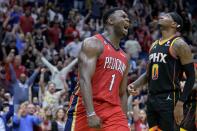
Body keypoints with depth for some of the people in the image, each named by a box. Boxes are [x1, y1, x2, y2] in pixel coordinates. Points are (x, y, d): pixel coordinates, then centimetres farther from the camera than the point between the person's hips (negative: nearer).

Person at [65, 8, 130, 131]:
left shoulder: (124, 58, 19)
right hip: (86, 109, -7)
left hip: (113, 111, 7)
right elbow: (84, 79, -17)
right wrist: (91, 113, -27)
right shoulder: (93, 44, -6)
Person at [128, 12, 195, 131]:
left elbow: (191, 76, -11)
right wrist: (134, 85, 5)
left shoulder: (179, 45, -8)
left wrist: (180, 104, -18)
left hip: (169, 100, -8)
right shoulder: (154, 45, 17)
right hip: (152, 99, 8)